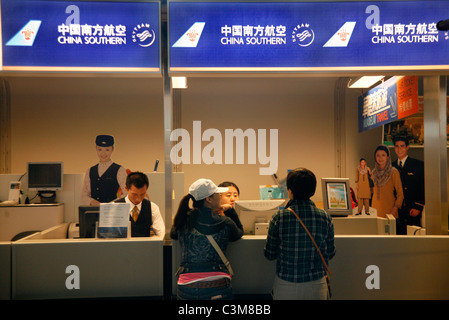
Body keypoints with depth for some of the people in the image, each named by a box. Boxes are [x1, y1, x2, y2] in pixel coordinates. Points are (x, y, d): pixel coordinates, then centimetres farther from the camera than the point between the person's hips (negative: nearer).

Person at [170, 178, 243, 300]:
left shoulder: (183, 219, 1)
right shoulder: (225, 223, -5)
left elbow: (173, 235, 23)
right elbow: (239, 233, 18)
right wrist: (230, 211, 24)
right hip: (217, 286, -2)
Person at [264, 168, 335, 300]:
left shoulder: (279, 217, -14)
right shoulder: (325, 217, -8)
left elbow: (269, 255, -4)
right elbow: (330, 254, 3)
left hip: (285, 286, -1)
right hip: (316, 285, 2)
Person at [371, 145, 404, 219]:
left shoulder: (394, 172, -6)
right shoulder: (374, 172, 8)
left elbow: (400, 194, -6)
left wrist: (393, 212, -15)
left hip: (389, 211, -4)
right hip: (376, 211, 4)